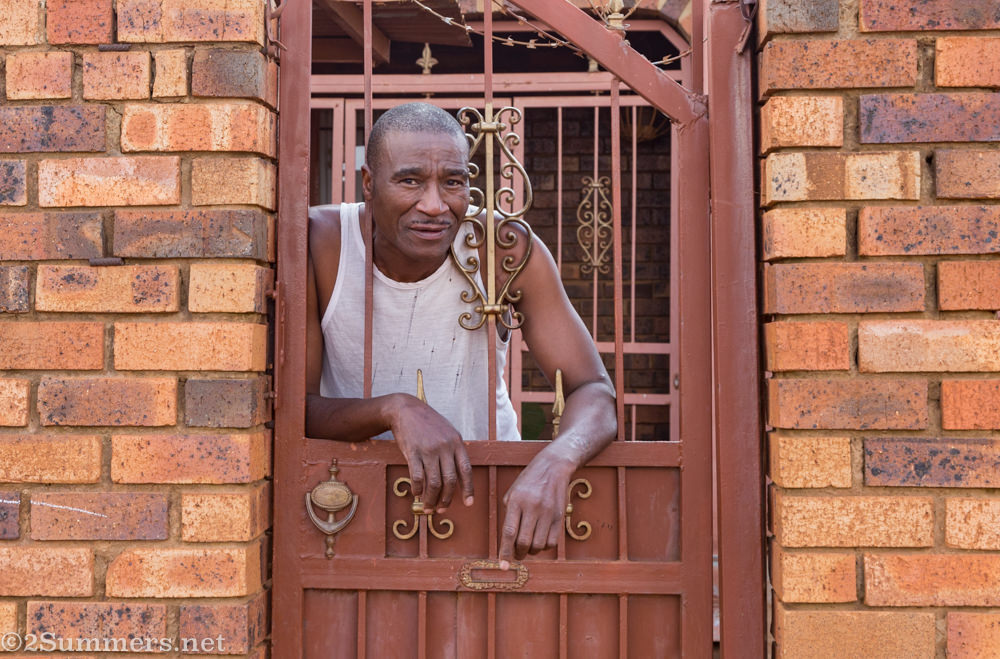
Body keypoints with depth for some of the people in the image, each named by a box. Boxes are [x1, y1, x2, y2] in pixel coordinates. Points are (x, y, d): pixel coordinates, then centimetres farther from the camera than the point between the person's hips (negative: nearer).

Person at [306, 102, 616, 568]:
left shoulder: (505, 250, -13)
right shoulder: (320, 243, -14)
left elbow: (595, 393, -16)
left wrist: (554, 462, -38)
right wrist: (394, 408, -35)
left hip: (484, 482, 2)